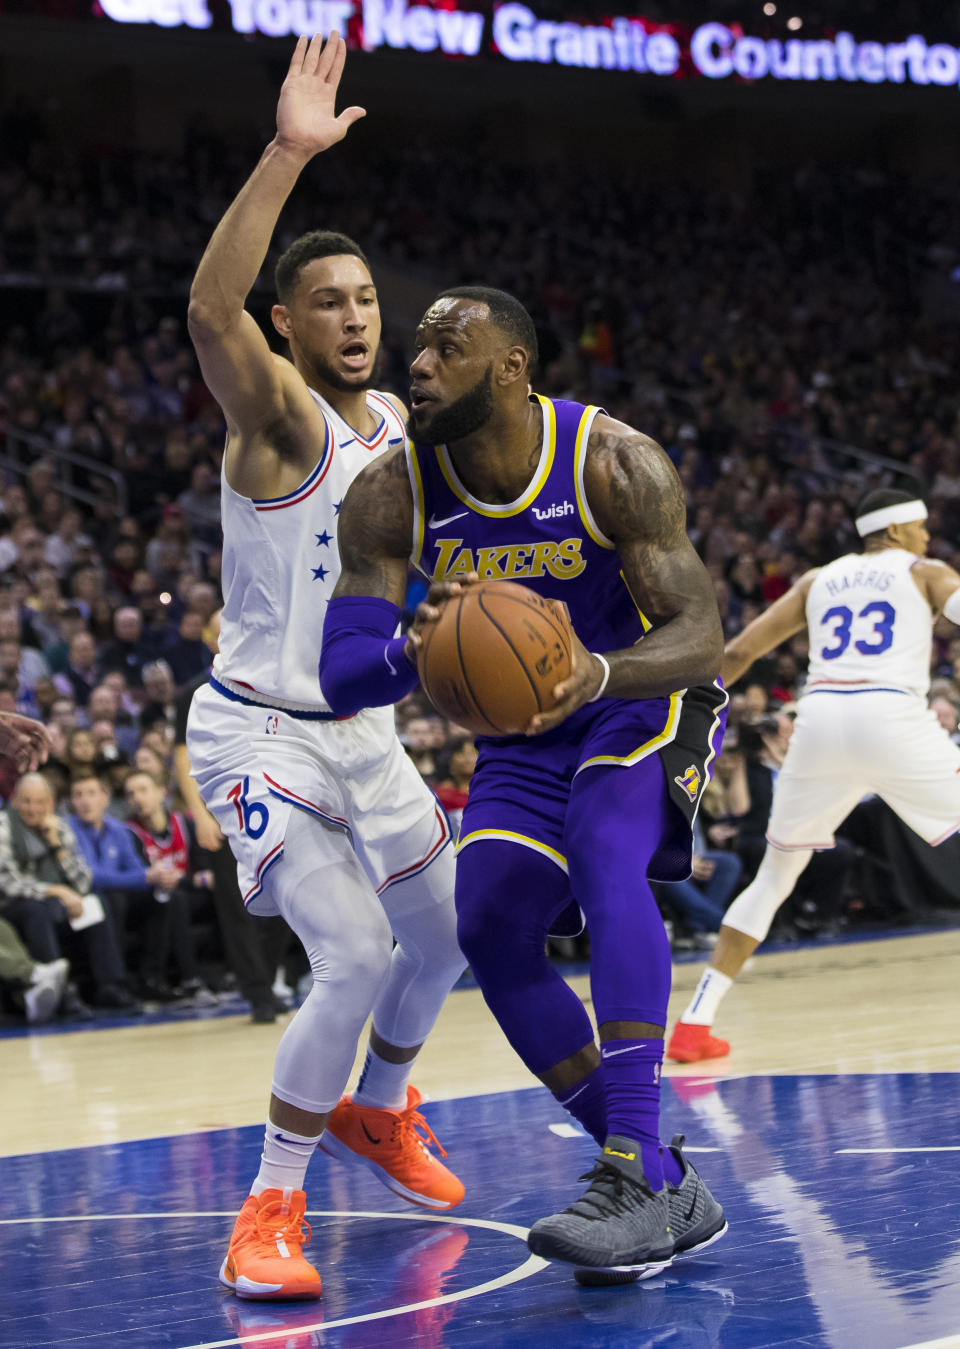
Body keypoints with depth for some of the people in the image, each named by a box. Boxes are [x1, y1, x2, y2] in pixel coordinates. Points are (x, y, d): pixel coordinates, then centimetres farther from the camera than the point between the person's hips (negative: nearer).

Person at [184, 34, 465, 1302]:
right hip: (260, 732, -8)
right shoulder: (277, 413, -17)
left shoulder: (396, 426, 7)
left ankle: (376, 1111, 44)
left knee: (447, 928, 17)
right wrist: (287, 156, -48)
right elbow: (211, 310, -40)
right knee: (357, 957, -21)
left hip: (362, 730, 8)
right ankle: (271, 1208, -7)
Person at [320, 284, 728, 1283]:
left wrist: (599, 671, -49)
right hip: (522, 730, 5)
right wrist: (412, 651, -47)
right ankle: (668, 1195, -3)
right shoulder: (390, 497, -16)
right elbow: (339, 674, -22)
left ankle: (635, 1179, -36)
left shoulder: (614, 465, -24)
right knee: (491, 933, -10)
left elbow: (699, 635, -27)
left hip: (643, 699, -5)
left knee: (607, 862, -31)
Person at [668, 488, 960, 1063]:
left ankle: (696, 1021, 11)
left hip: (820, 720, 4)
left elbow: (737, 652, 22)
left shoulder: (819, 580, 25)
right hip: (894, 719, -4)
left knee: (775, 875, 18)